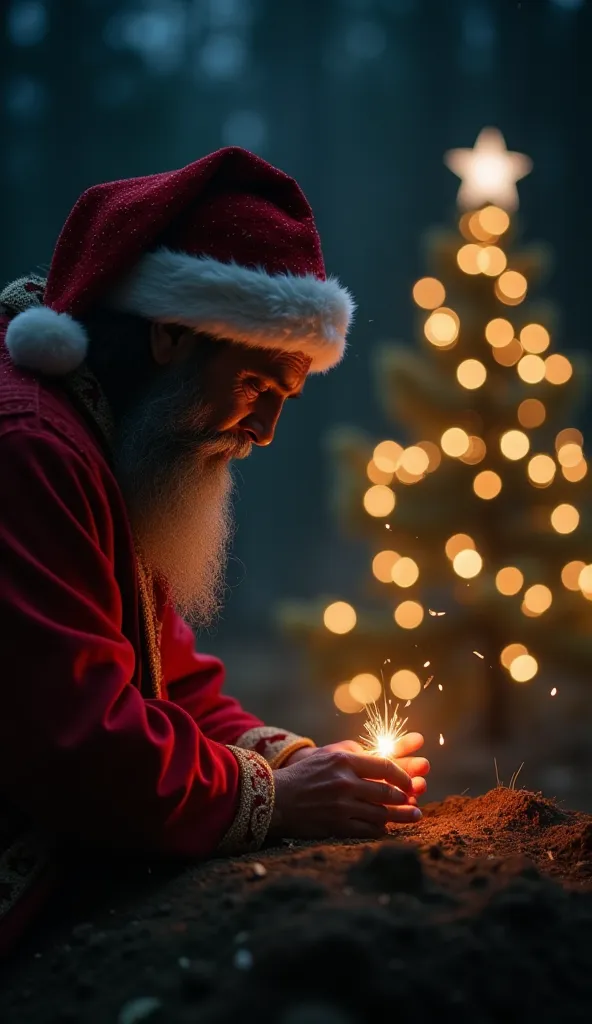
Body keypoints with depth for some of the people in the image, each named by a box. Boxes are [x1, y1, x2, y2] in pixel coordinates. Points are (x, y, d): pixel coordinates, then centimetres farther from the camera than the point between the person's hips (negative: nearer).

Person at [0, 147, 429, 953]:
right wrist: (269, 800, -14)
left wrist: (279, 757, 0)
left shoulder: (115, 448, 15)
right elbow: (67, 737, -24)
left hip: (76, 868, 9)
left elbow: (171, 680, 17)